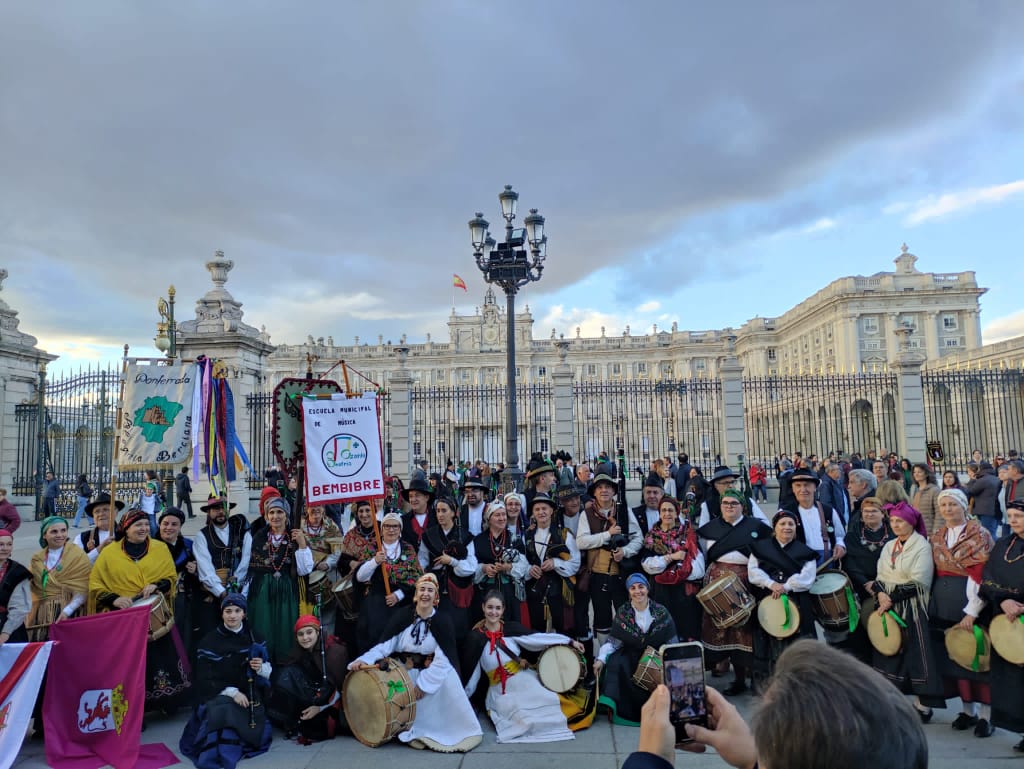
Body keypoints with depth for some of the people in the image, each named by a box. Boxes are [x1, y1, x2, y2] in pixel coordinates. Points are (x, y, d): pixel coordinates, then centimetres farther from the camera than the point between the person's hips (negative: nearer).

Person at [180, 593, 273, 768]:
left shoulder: (254, 637, 6)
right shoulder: (209, 641, 0)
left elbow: (269, 672, 6)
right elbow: (205, 679, -5)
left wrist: (261, 668, -19)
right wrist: (232, 692, -19)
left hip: (249, 695, 2)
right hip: (218, 694, -2)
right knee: (222, 710, -34)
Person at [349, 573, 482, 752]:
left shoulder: (442, 623, -10)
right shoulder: (402, 616, -6)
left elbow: (442, 659, -15)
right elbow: (385, 644, -10)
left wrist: (423, 683, -22)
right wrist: (365, 660, -27)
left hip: (432, 671, -1)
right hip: (404, 671, 1)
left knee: (447, 680, -31)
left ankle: (449, 730, -9)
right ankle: (414, 731, -2)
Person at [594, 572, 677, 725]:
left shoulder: (661, 612, -4)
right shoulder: (622, 613, -3)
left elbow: (671, 641, -1)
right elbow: (614, 640, -4)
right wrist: (601, 658, -20)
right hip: (631, 655, 0)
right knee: (615, 662, -29)